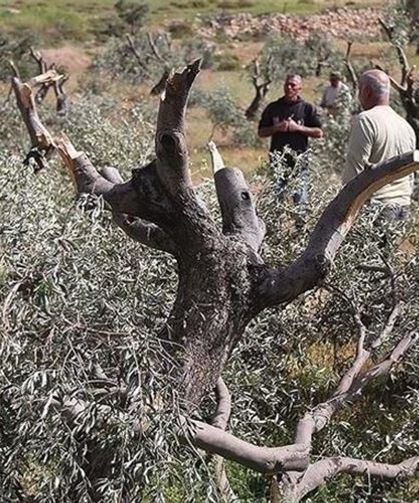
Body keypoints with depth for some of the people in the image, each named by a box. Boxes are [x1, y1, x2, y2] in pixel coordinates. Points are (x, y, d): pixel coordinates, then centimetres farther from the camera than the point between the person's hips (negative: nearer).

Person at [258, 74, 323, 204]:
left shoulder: (308, 108, 5)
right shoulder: (273, 108, 10)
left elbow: (319, 133, 1)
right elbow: (261, 132, 11)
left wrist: (298, 127, -10)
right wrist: (276, 128, -8)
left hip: (299, 160, -2)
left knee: (300, 198, -1)